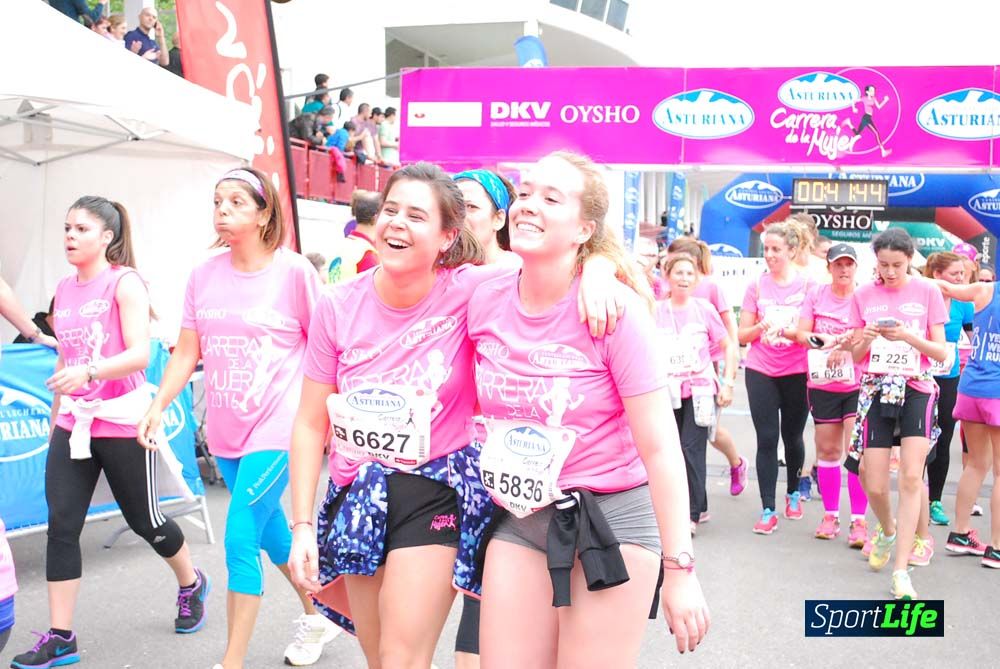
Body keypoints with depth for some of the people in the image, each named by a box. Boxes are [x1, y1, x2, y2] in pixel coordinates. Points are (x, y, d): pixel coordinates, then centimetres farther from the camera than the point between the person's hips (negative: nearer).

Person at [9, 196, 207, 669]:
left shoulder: (124, 283, -10)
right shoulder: (65, 289, 10)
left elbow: (140, 354, -20)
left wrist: (88, 371, -36)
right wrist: (55, 418, 21)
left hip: (121, 423, -6)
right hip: (73, 423, 6)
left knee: (143, 520, 9)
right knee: (61, 525, -1)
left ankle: (192, 584, 36)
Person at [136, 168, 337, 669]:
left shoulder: (294, 271, -10)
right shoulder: (204, 276, 4)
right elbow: (187, 352, 7)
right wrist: (157, 407, -4)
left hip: (277, 427, -6)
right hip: (225, 430, 6)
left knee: (240, 539, -10)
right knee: (270, 530, 19)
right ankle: (316, 617, 41)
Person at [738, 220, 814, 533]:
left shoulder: (807, 285, -1)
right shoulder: (756, 286, 2)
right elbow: (742, 335, 4)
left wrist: (789, 331, -19)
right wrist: (760, 327, -16)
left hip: (797, 373, 0)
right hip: (761, 373, 0)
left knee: (792, 437, 13)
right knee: (767, 439, -2)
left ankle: (793, 493, 37)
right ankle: (768, 510, 1)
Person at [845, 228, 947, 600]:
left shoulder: (927, 292, 2)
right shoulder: (864, 295, 7)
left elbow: (941, 352, 1)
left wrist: (908, 336, -17)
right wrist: (867, 338, -12)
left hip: (916, 389, -1)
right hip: (875, 390, 2)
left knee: (911, 478, -13)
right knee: (874, 486, -1)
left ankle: (901, 572, -8)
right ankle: (888, 530, 34)